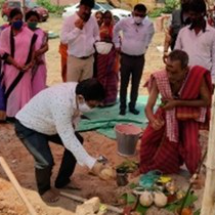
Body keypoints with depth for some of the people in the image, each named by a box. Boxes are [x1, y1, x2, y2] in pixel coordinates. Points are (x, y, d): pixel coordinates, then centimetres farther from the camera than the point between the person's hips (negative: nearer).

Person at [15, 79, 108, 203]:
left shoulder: (77, 91, -16)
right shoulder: (62, 103, -42)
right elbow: (68, 139, -39)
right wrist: (91, 163, -37)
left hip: (48, 123, 9)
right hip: (28, 127, -9)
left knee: (77, 141, 6)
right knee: (46, 161, -23)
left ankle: (62, 181, 23)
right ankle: (44, 188, 11)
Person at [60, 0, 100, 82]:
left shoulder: (93, 20, 4)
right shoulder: (69, 20, -7)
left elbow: (96, 35, 18)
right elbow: (63, 39, -13)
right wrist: (77, 29, -19)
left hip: (89, 59, 4)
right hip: (74, 59, -3)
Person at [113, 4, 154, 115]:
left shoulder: (149, 24, -8)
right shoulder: (124, 22, -12)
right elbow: (115, 30, 10)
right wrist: (117, 45, 9)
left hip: (139, 58, 1)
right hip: (126, 57, -1)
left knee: (136, 84, 9)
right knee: (124, 83, 6)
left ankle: (132, 106, 23)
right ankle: (122, 106, 18)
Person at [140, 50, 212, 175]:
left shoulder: (198, 76, -33)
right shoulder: (159, 78, -29)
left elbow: (206, 101, -20)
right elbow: (149, 106, -24)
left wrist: (178, 102, -29)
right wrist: (152, 120, -48)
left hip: (188, 114, -2)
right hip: (167, 112, 2)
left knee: (191, 145, -17)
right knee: (148, 137, -7)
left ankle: (195, 173, 16)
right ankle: (146, 168, 21)